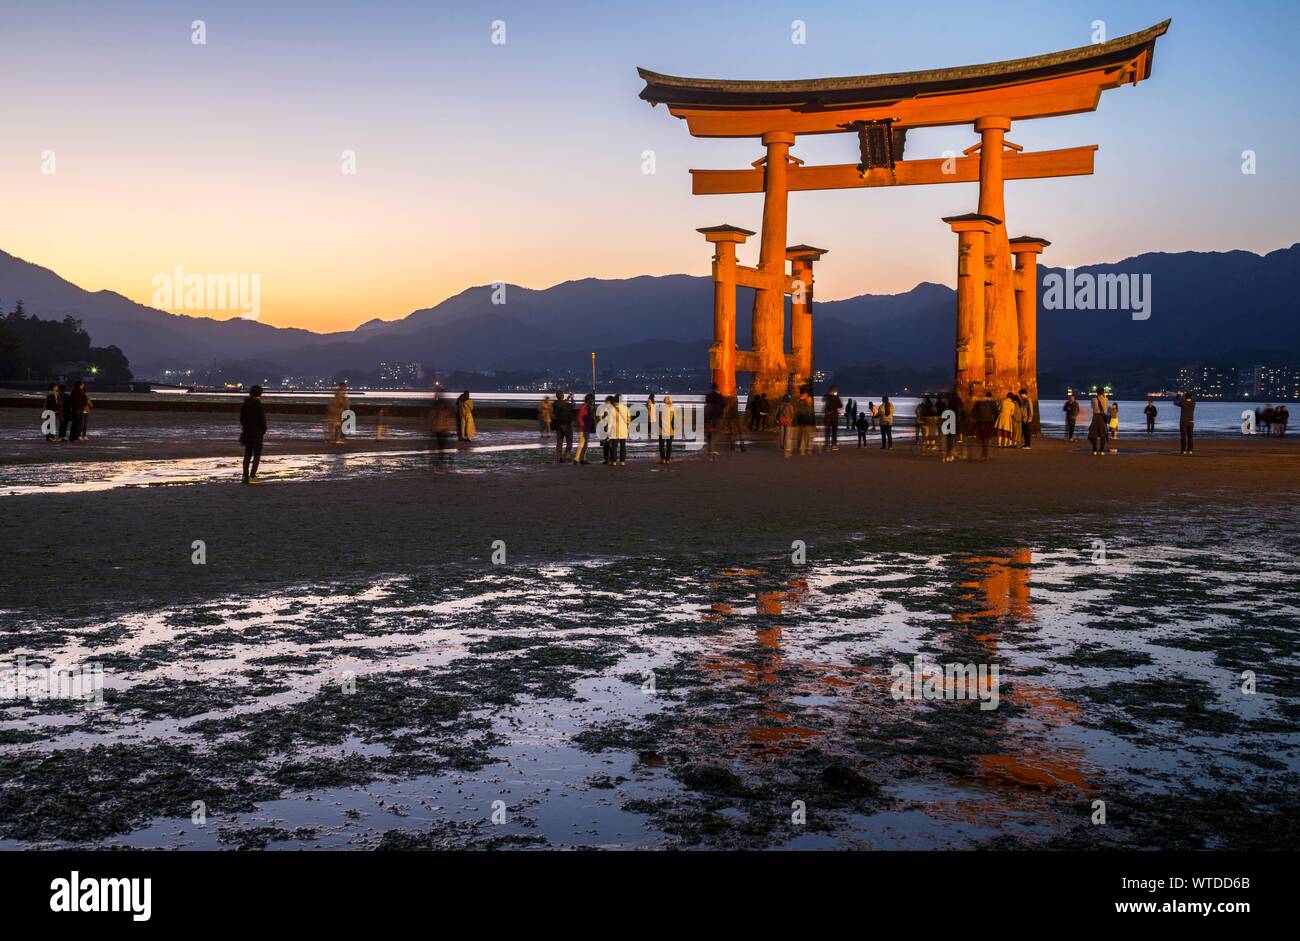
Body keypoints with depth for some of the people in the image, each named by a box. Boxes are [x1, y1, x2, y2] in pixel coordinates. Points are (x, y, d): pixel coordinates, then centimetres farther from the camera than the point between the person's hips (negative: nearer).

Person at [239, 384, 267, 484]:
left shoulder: (244, 405, 8)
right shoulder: (258, 405, -15)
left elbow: (241, 419, 13)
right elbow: (262, 419, -15)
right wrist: (263, 430, 0)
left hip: (247, 433, 7)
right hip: (257, 434, -7)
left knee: (247, 455, 12)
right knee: (257, 455, -2)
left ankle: (246, 476, 12)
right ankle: (252, 477, -8)